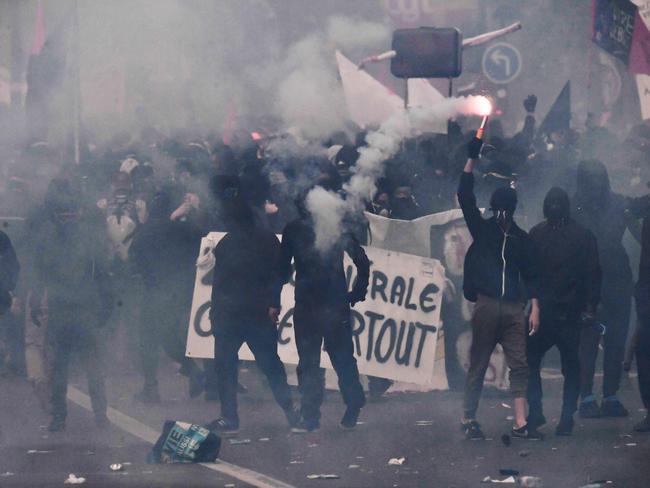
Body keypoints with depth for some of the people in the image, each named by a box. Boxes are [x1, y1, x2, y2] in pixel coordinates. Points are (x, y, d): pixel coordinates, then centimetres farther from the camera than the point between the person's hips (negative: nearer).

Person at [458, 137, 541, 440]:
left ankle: (520, 424, -3)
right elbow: (465, 197, -5)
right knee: (478, 366, 1)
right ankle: (469, 420, 9)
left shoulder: (521, 239, 13)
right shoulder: (482, 230, 6)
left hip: (513, 308, 3)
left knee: (519, 365, -3)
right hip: (486, 306, -2)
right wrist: (472, 159, -11)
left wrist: (535, 309, 5)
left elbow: (530, 275, 14)